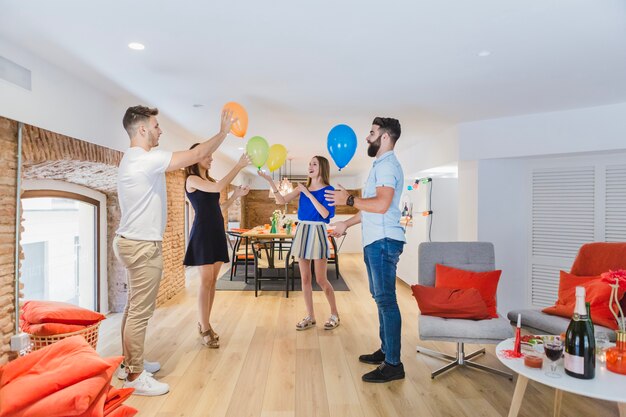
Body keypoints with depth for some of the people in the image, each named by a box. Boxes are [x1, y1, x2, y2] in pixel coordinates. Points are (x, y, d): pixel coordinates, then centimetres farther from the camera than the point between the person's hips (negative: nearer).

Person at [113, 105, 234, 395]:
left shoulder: (135, 159, 15)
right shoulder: (146, 159, -19)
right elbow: (196, 156, -20)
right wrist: (223, 132, -11)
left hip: (134, 243, 11)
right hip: (142, 246, -11)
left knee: (134, 307, 18)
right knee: (140, 312, -2)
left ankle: (128, 363, 32)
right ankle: (135, 377, 10)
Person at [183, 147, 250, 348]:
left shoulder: (209, 180, 17)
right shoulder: (192, 179, -7)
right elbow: (218, 187, -22)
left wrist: (235, 195, 4)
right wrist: (238, 166, -19)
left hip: (217, 232, 8)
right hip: (203, 232, -8)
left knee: (212, 281, 8)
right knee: (206, 281, -7)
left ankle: (204, 323, 18)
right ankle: (204, 329, 1)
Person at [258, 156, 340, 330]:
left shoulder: (328, 190, -5)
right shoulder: (302, 188, 9)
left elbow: (325, 214, -17)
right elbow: (282, 200, 2)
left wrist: (309, 194, -16)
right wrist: (270, 181, -8)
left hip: (318, 232, -5)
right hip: (302, 231, 5)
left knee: (321, 279, 0)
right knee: (305, 278, 7)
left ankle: (335, 314, 19)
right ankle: (310, 316, 19)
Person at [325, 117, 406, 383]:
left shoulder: (387, 165, -11)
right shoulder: (382, 165, 21)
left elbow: (381, 204, -26)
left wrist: (349, 200, -14)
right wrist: (346, 223, 28)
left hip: (383, 241, -11)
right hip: (375, 241, 11)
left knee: (386, 300, -7)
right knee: (381, 298, 15)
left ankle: (393, 364, 1)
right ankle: (385, 351, 27)